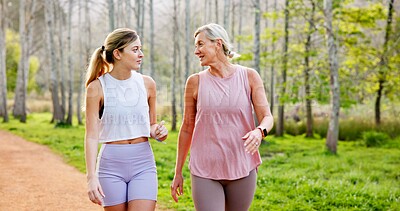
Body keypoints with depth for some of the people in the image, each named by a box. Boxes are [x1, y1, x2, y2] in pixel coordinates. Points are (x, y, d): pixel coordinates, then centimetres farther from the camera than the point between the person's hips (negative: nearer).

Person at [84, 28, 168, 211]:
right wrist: (91, 177, -16)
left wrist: (157, 132, -7)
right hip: (111, 163, -2)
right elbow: (92, 135, -8)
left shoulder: (147, 84, 5)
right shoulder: (97, 87, -5)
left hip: (143, 163, 2)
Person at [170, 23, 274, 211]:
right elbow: (187, 128, 8)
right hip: (205, 172, -1)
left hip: (242, 169, 1)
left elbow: (267, 117, -4)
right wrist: (178, 172, 11)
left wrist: (259, 131, -28)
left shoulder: (249, 76, 1)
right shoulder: (195, 82, 2)